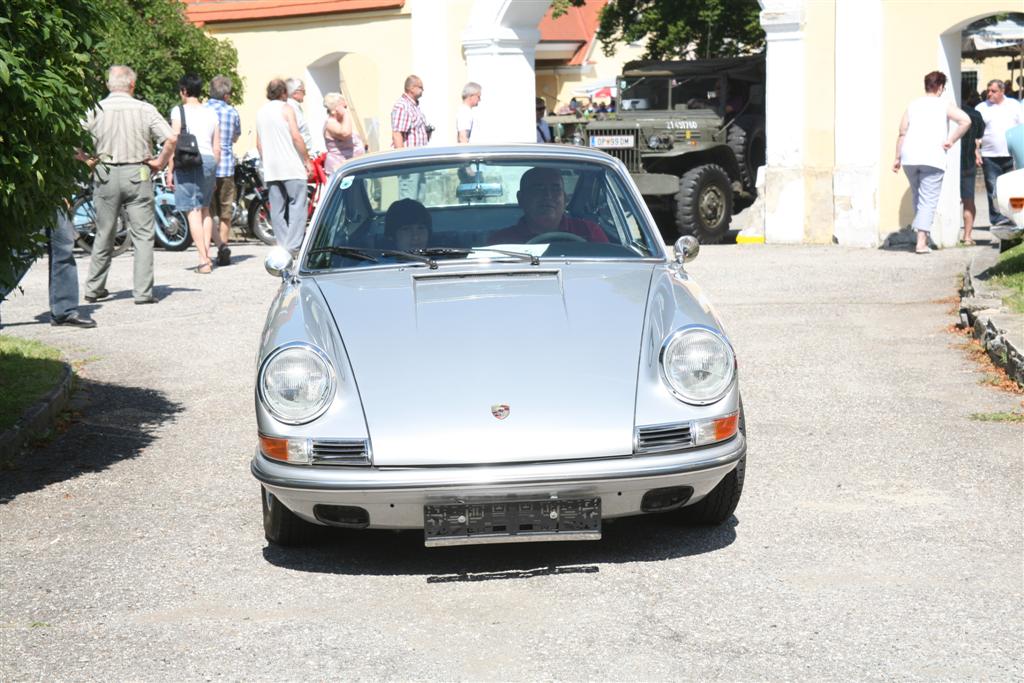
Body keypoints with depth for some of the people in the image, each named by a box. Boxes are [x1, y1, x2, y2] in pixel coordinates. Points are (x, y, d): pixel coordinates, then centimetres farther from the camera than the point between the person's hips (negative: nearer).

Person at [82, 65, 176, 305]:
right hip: (137, 175, -2)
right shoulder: (144, 110, -4)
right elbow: (171, 138, -11)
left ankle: (94, 288, 19)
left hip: (105, 175, 2)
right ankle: (143, 292, -2)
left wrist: (90, 162, 5)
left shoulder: (95, 110, -1)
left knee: (103, 235, 13)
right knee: (142, 235, 2)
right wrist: (159, 162, 1)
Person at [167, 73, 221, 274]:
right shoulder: (211, 113, 12)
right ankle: (207, 255, 18)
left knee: (193, 211, -5)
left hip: (188, 162, -6)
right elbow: (217, 147, 14)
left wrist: (170, 171, -3)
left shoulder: (179, 111, -4)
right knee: (205, 209, 19)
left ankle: (203, 261, -10)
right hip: (209, 160, 6)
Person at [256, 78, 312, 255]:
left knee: (277, 209, 6)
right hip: (291, 167, -6)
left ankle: (283, 246, 5)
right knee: (297, 206, -5)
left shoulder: (260, 112, 14)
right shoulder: (285, 108, -5)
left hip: (270, 169, 6)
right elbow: (296, 137, -12)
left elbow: (259, 144, 17)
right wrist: (307, 160, -5)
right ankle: (293, 246, -13)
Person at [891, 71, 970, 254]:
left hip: (909, 157, 3)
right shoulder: (945, 105, 5)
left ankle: (922, 234, 22)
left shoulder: (913, 105, 14)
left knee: (917, 198, 18)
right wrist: (950, 141, -4)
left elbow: (902, 133, 10)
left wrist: (897, 158, 13)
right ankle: (921, 241, -11)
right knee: (928, 200, -3)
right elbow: (965, 120, -11)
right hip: (933, 158, -3)